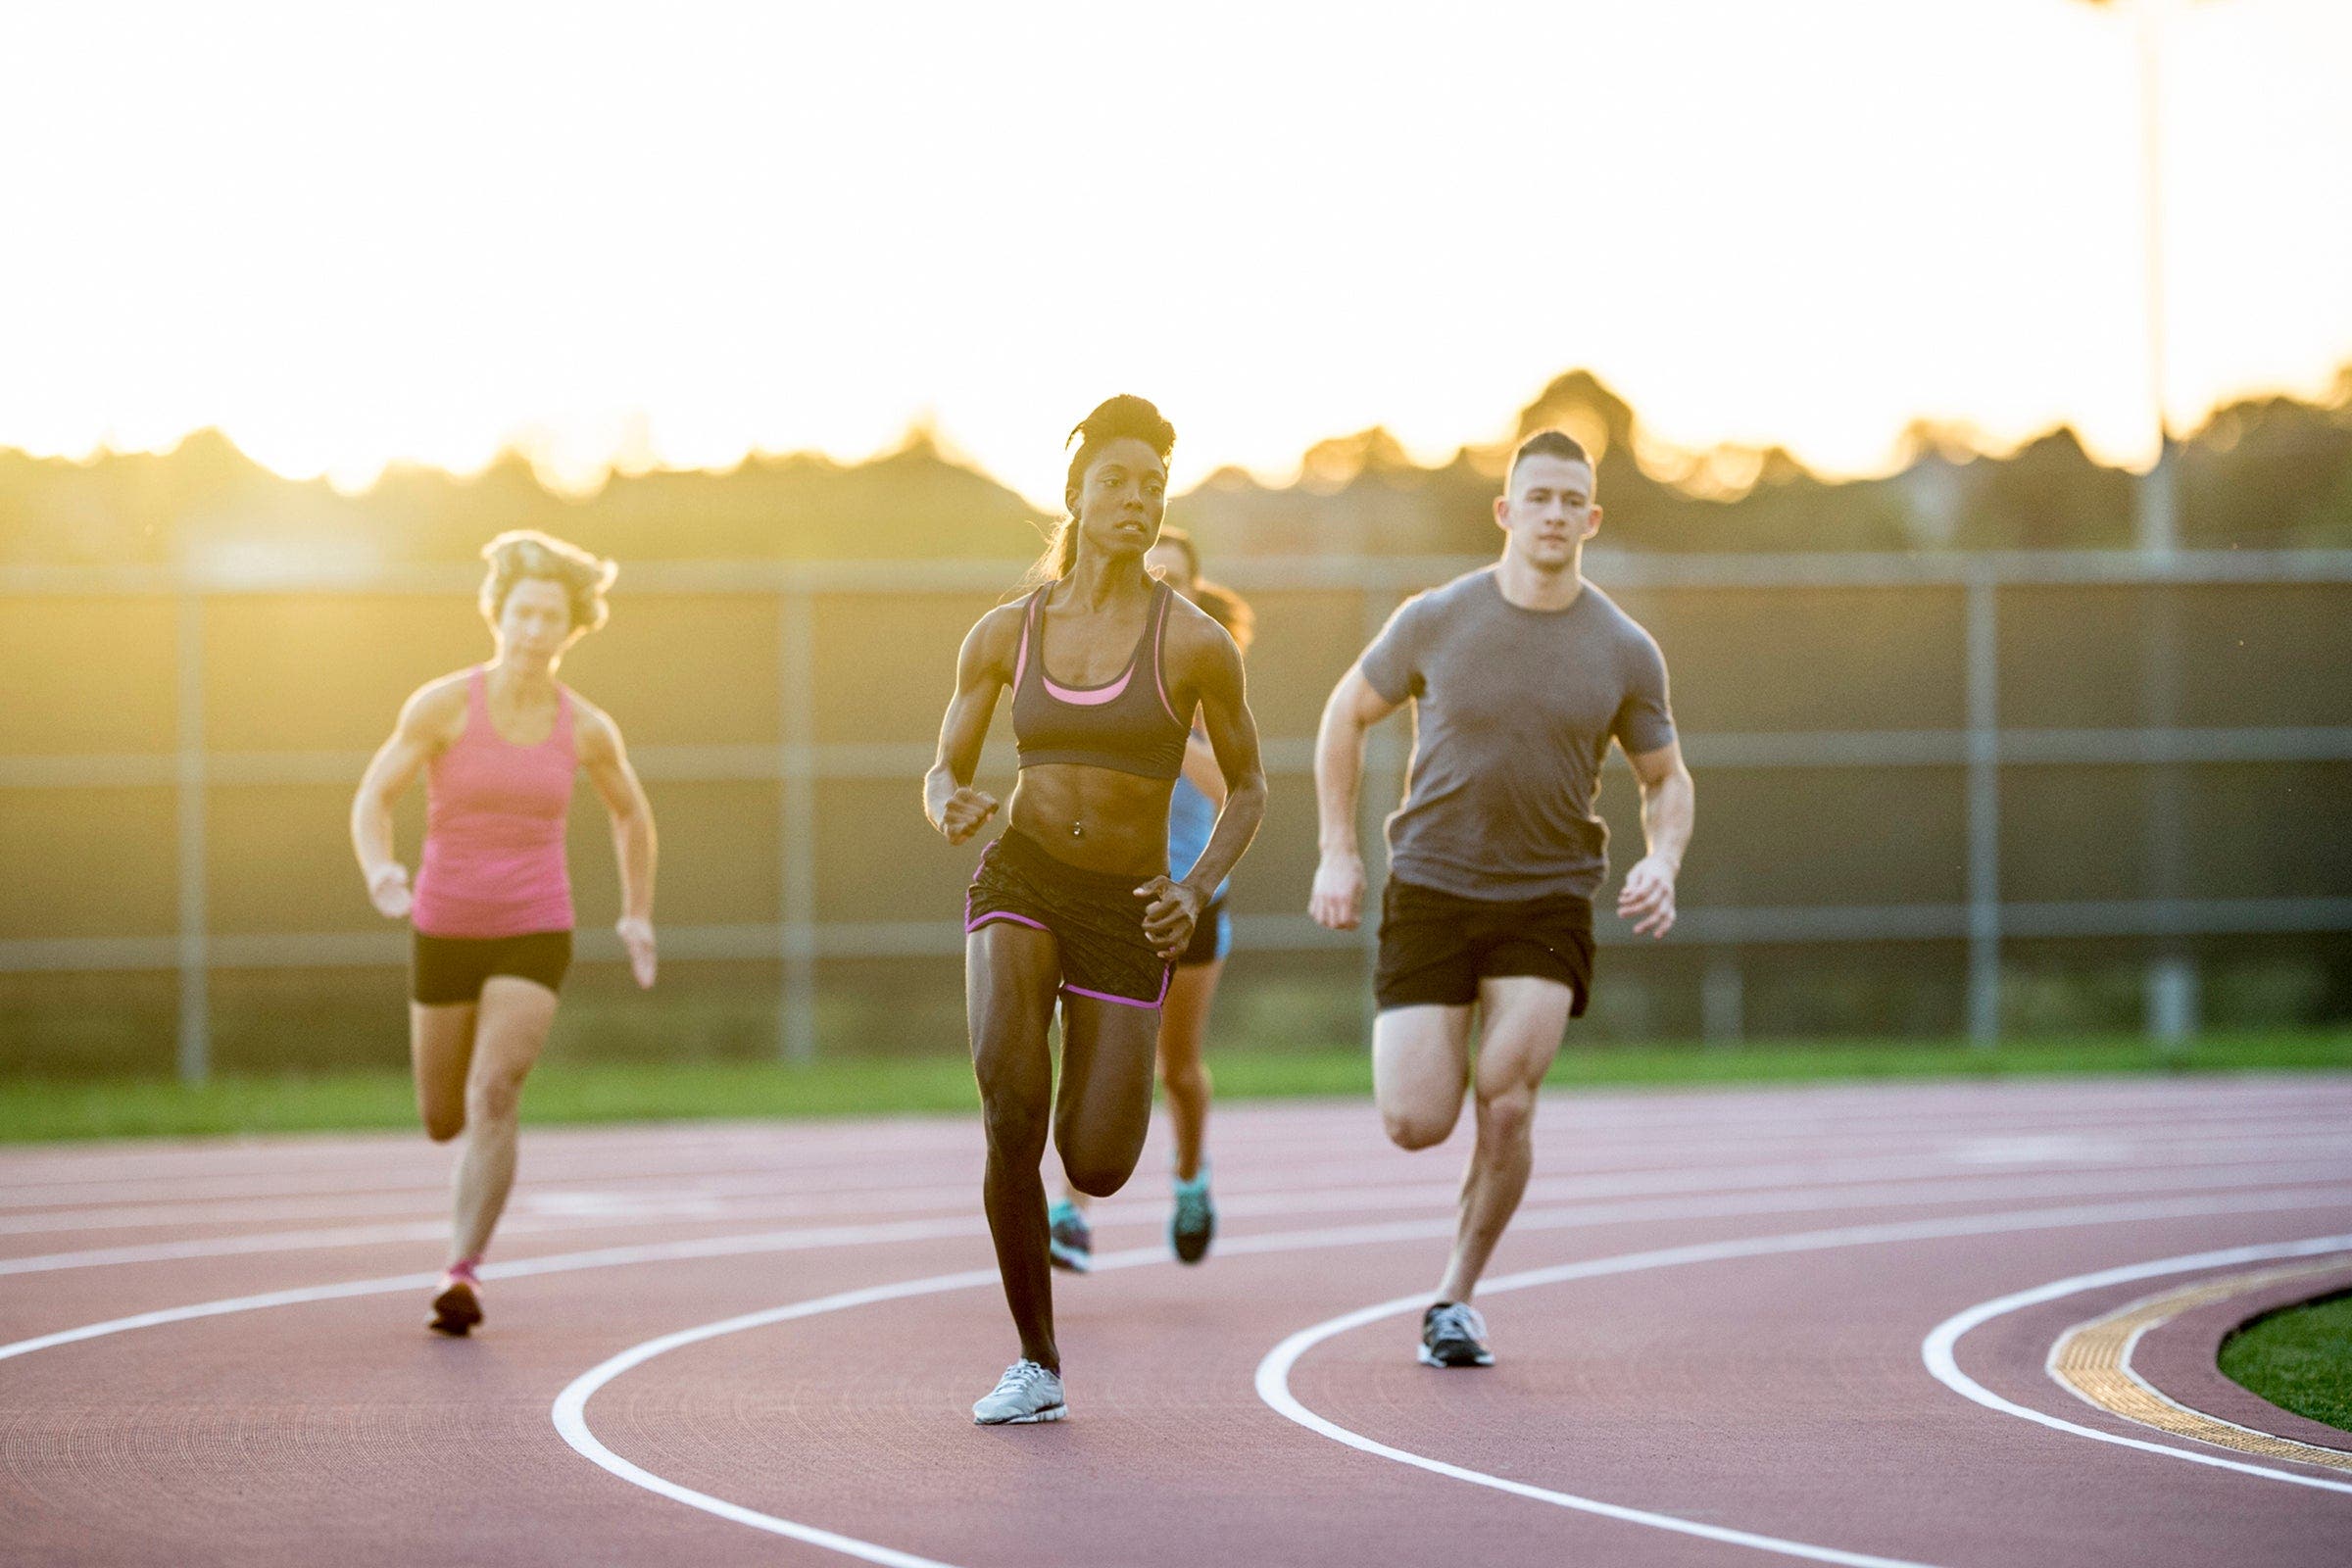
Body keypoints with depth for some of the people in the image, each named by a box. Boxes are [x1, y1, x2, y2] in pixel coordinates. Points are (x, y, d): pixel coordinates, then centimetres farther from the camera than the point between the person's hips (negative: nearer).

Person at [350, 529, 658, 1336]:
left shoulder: (586, 727, 0)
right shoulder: (442, 703, -8)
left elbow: (631, 812, 19)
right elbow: (372, 799, -10)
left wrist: (638, 913, 19)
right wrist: (381, 875, -30)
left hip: (534, 937, -1)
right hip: (445, 933, 1)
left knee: (494, 1097, -23)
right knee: (443, 1123, 15)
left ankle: (462, 1274, -22)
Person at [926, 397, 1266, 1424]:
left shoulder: (1194, 643, -6)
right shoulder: (1005, 633, 2)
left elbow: (1248, 786, 6)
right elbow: (943, 773, 9)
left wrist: (1197, 892, -9)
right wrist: (950, 810, -16)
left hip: (1126, 913, 0)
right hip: (1019, 879, 0)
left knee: (1097, 1173, -4)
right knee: (1009, 1109, -25)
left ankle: (1104, 1095, 38)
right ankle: (1036, 1365, -10)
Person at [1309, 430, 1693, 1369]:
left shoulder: (1625, 652, -2)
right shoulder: (1436, 621, -5)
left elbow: (1666, 779, 11)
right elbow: (1345, 716, 9)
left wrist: (1662, 863, -9)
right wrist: (1338, 853, 3)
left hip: (1548, 903, 0)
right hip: (1429, 892, 0)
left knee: (1506, 1104, -16)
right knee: (1415, 1126, -9)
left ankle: (1454, 1299, 4)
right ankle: (1420, 1049, 30)